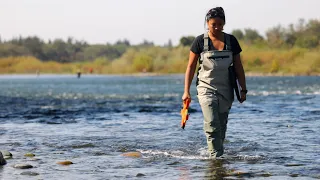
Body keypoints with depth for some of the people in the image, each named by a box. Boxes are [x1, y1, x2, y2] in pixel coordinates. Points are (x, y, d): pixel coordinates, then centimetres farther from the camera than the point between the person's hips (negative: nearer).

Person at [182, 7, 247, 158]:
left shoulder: (231, 41, 2)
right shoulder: (200, 41, -5)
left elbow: (238, 67, 7)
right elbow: (191, 66, 0)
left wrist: (243, 90, 4)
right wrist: (186, 91, -4)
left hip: (226, 90, 3)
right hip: (207, 88, -3)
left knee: (221, 127, 8)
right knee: (211, 125, -16)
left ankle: (219, 154, 19)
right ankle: (215, 156, -16)